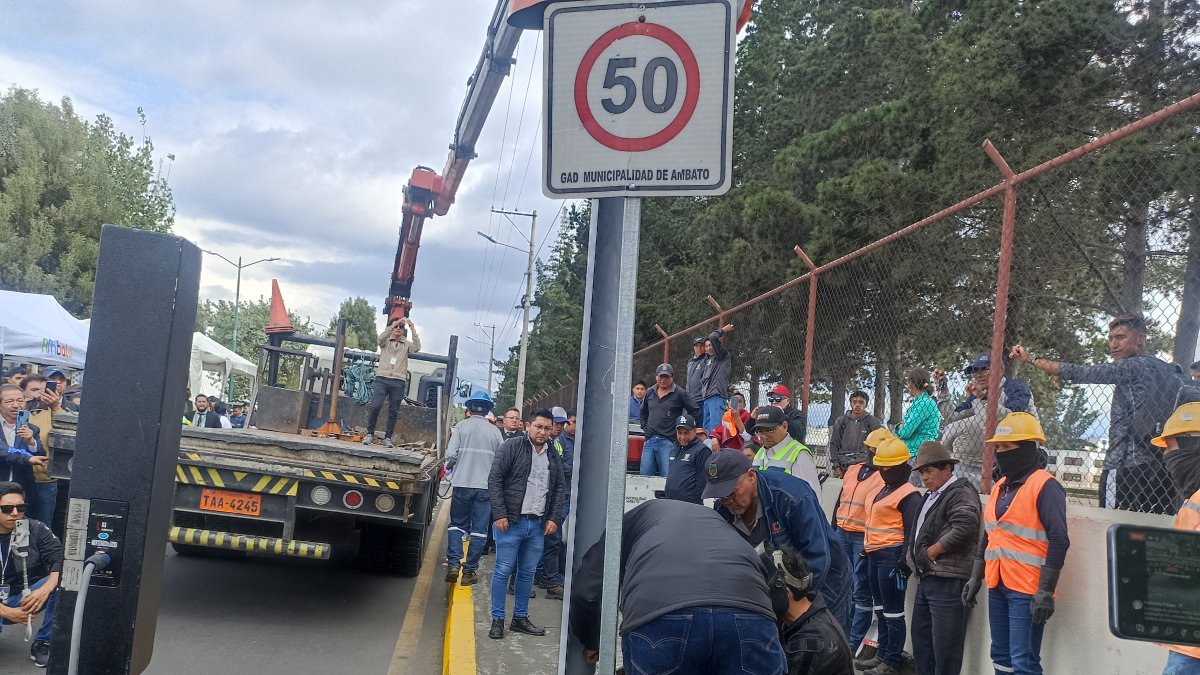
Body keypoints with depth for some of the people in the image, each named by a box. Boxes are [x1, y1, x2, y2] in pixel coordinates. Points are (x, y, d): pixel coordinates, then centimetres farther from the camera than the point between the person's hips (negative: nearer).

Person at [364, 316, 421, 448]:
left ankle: (387, 438, 8)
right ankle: (370, 434, 0)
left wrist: (413, 329, -12)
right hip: (382, 379, -1)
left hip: (398, 382, 1)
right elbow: (381, 337, -11)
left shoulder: (406, 344, 14)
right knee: (375, 407, -12)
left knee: (393, 412, 1)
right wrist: (395, 323, -19)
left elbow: (417, 347, -6)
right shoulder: (385, 341, 12)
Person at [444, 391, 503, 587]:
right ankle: (469, 571, 5)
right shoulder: (495, 432, 3)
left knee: (457, 524, 13)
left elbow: (451, 455, -7)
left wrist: (450, 468, 13)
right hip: (486, 485, 0)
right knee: (479, 530, 5)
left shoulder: (461, 426, -1)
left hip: (462, 484, 0)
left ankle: (453, 564, 0)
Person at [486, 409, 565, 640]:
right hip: (511, 521, -5)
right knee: (503, 571, -1)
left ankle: (520, 618, 21)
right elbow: (494, 480, -7)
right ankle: (498, 620, 7)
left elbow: (559, 489, 18)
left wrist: (554, 518, 6)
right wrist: (499, 515, -13)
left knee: (527, 573, 11)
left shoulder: (554, 457, 13)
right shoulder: (511, 447, -4)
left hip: (538, 525, 5)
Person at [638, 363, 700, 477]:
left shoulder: (680, 394, 0)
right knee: (644, 474, 3)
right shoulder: (650, 393, 15)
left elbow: (694, 411, 2)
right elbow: (643, 411, 31)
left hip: (668, 441, -5)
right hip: (649, 440, 5)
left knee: (667, 476, -9)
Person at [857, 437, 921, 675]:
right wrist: (866, 550, 23)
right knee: (880, 607, 16)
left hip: (891, 555, -10)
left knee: (893, 610, -3)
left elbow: (911, 531, -15)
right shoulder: (883, 490, 17)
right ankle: (882, 654, 25)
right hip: (875, 555, 10)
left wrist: (904, 562, -19)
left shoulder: (908, 494, -11)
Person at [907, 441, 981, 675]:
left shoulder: (961, 493, -10)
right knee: (921, 638, 17)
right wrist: (916, 558, 10)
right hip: (927, 578, 10)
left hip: (948, 581, -10)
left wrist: (930, 552, -15)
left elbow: (963, 529, -25)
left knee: (944, 644, -5)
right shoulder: (931, 496, 19)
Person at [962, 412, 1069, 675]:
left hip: (1027, 591, -8)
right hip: (997, 587, 8)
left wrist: (1046, 592, -20)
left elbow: (1058, 542, -16)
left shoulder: (1044, 486, -11)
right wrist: (975, 578, 19)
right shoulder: (1000, 487, 14)